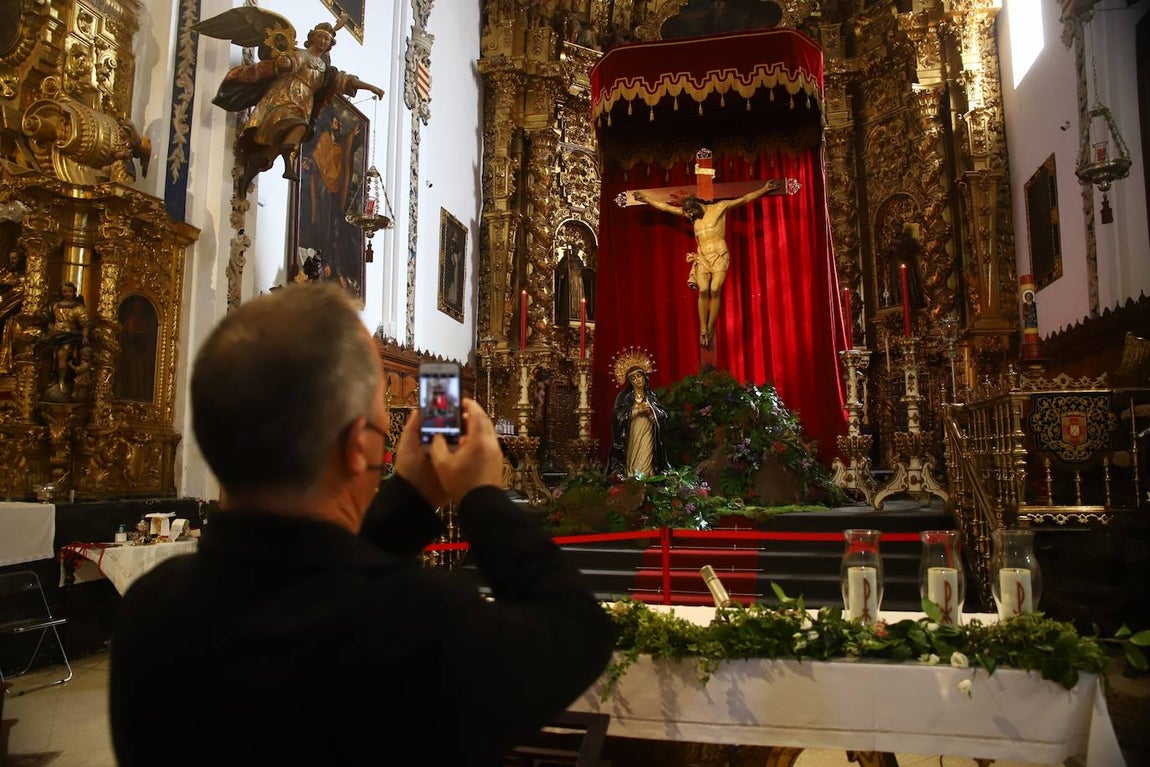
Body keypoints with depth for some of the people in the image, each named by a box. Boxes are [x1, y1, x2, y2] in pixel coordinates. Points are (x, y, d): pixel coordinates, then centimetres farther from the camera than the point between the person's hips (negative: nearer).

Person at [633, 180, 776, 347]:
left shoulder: (719, 207, 0)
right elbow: (665, 207, 14)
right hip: (702, 258, 3)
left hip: (719, 256, -3)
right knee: (703, 291, -12)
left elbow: (745, 199, 4)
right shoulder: (689, 214, 10)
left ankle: (710, 328, -7)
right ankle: (703, 330, -8)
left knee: (715, 291, -15)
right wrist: (645, 199, 14)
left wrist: (764, 189, 2)